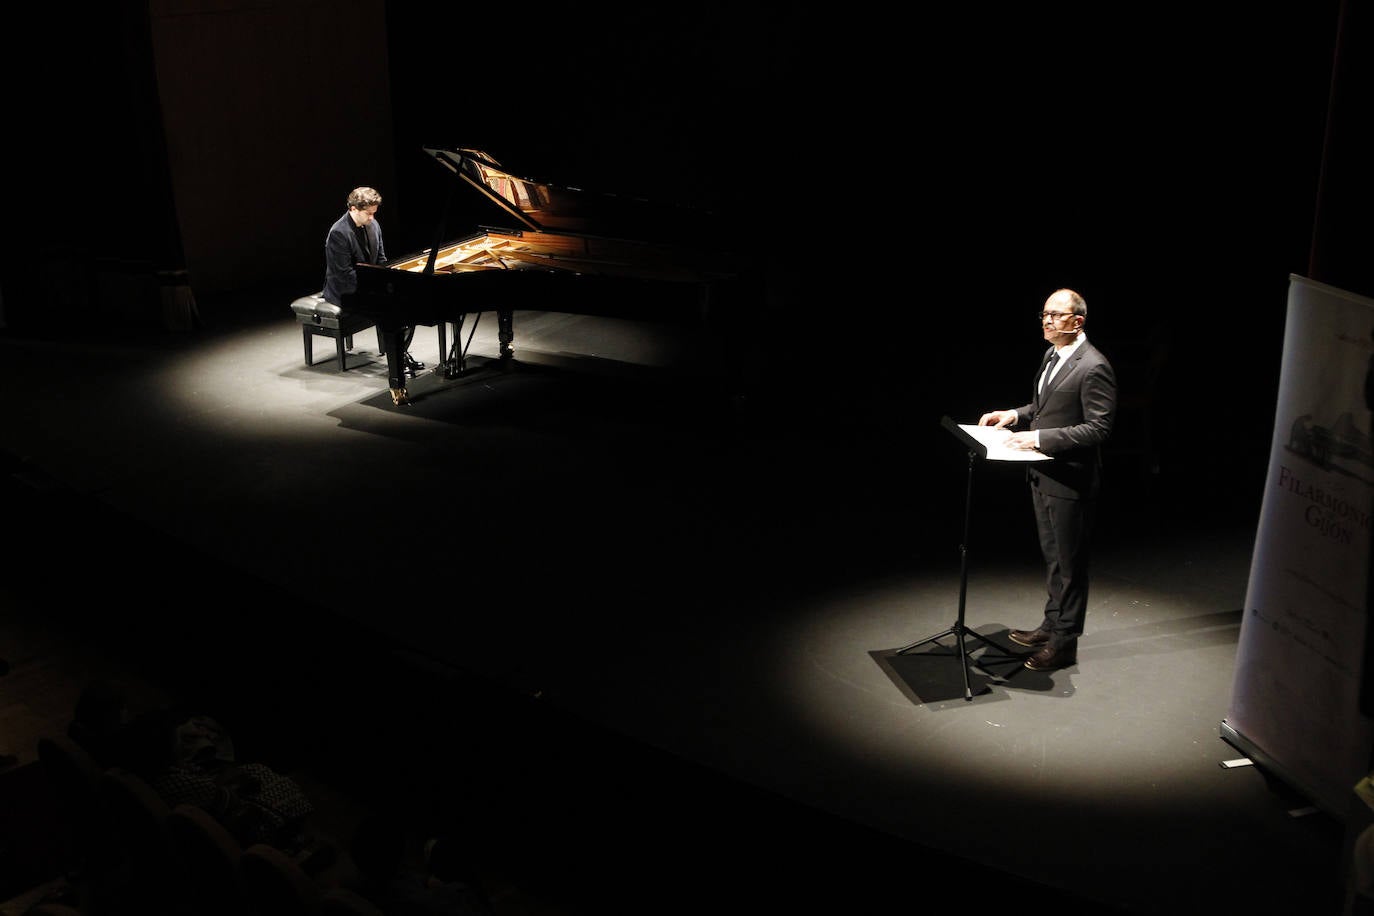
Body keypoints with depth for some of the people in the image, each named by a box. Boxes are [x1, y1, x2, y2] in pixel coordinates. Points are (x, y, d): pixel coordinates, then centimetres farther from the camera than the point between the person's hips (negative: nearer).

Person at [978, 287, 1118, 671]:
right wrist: (1015, 415, 3)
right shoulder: (1052, 356, 9)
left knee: (1068, 562, 4)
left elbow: (1098, 428, -23)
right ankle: (1052, 625, 36)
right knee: (1052, 557, 21)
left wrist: (1040, 438, -27)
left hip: (1069, 480, -9)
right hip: (1043, 474, 9)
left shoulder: (1092, 367, -20)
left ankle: (1064, 643, 15)